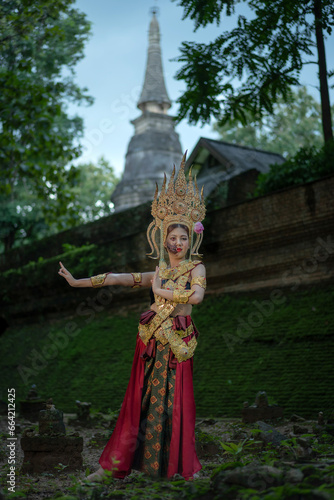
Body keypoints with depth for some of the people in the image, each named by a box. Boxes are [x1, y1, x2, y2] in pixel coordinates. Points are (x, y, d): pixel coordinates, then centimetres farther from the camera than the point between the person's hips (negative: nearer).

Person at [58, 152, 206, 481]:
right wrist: (78, 282, 10)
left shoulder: (196, 268, 1)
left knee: (174, 402, 0)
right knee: (142, 401, 5)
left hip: (177, 343, -3)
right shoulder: (158, 272, 13)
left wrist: (162, 291, -7)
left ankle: (183, 468, 13)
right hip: (152, 339, 3)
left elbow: (197, 295, -19)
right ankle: (114, 466, 9)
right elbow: (118, 278, 12)